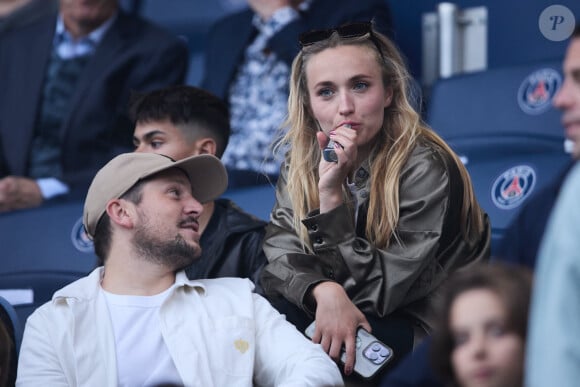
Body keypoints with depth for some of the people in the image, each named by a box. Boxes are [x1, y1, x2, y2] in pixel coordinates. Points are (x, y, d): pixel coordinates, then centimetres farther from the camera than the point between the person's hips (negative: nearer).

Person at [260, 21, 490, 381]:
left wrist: (332, 193, -28)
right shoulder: (303, 160, -1)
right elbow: (280, 253, -10)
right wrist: (324, 291, -31)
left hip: (424, 332, -5)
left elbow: (373, 292, -20)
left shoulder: (426, 169, -19)